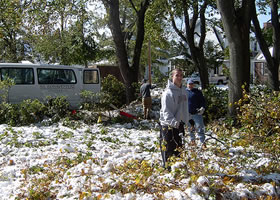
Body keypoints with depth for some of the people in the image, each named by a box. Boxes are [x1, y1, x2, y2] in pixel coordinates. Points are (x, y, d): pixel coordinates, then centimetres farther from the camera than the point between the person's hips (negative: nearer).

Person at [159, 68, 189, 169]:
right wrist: (173, 122, -34)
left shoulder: (184, 91, 8)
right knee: (168, 149, -1)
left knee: (178, 148, 18)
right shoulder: (168, 92, -17)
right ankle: (166, 167, 10)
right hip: (168, 125, -8)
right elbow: (165, 111, -23)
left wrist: (186, 120, 13)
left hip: (179, 124, 8)